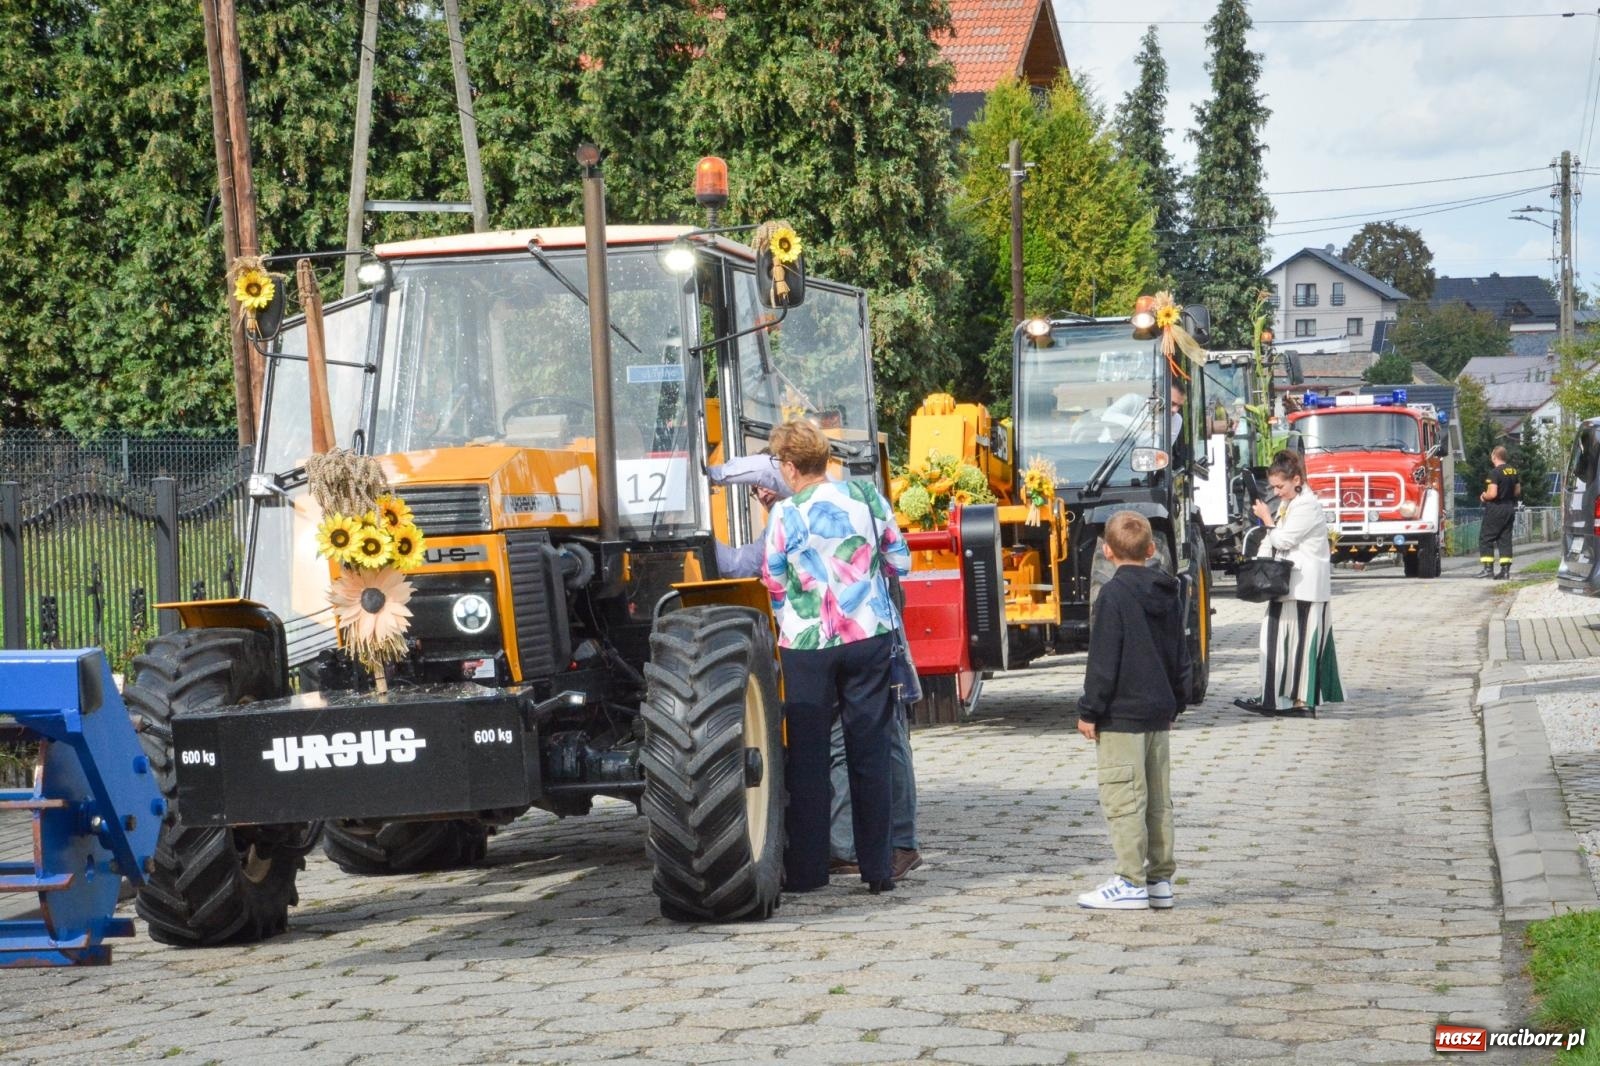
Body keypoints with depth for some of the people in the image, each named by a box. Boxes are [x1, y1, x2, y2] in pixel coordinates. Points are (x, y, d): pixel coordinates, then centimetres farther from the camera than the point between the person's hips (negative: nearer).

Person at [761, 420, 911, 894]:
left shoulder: (785, 516, -8)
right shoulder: (865, 495, -1)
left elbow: (775, 586, 0)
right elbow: (900, 560, 6)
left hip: (808, 643, -2)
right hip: (870, 638, 2)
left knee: (807, 754, 7)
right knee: (870, 749, 7)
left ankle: (806, 868, 9)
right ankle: (877, 868, 8)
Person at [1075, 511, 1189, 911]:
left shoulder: (1115, 594, -13)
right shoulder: (1169, 592, 9)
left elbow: (1104, 660, -15)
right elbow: (1181, 656, 16)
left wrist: (1089, 711, -10)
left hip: (1122, 714, -8)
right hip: (1159, 712, 8)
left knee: (1124, 799, -5)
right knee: (1158, 799, 11)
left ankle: (1131, 882, -5)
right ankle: (1160, 880, 14)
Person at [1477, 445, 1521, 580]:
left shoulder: (1495, 473, -17)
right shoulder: (1513, 471, 7)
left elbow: (1492, 494, -23)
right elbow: (1518, 491, 15)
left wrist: (1483, 496, -4)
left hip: (1496, 509, -7)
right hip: (1510, 508, 7)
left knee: (1485, 538, 1)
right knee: (1505, 539, 9)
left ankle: (1488, 568, -5)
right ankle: (1505, 570, 5)